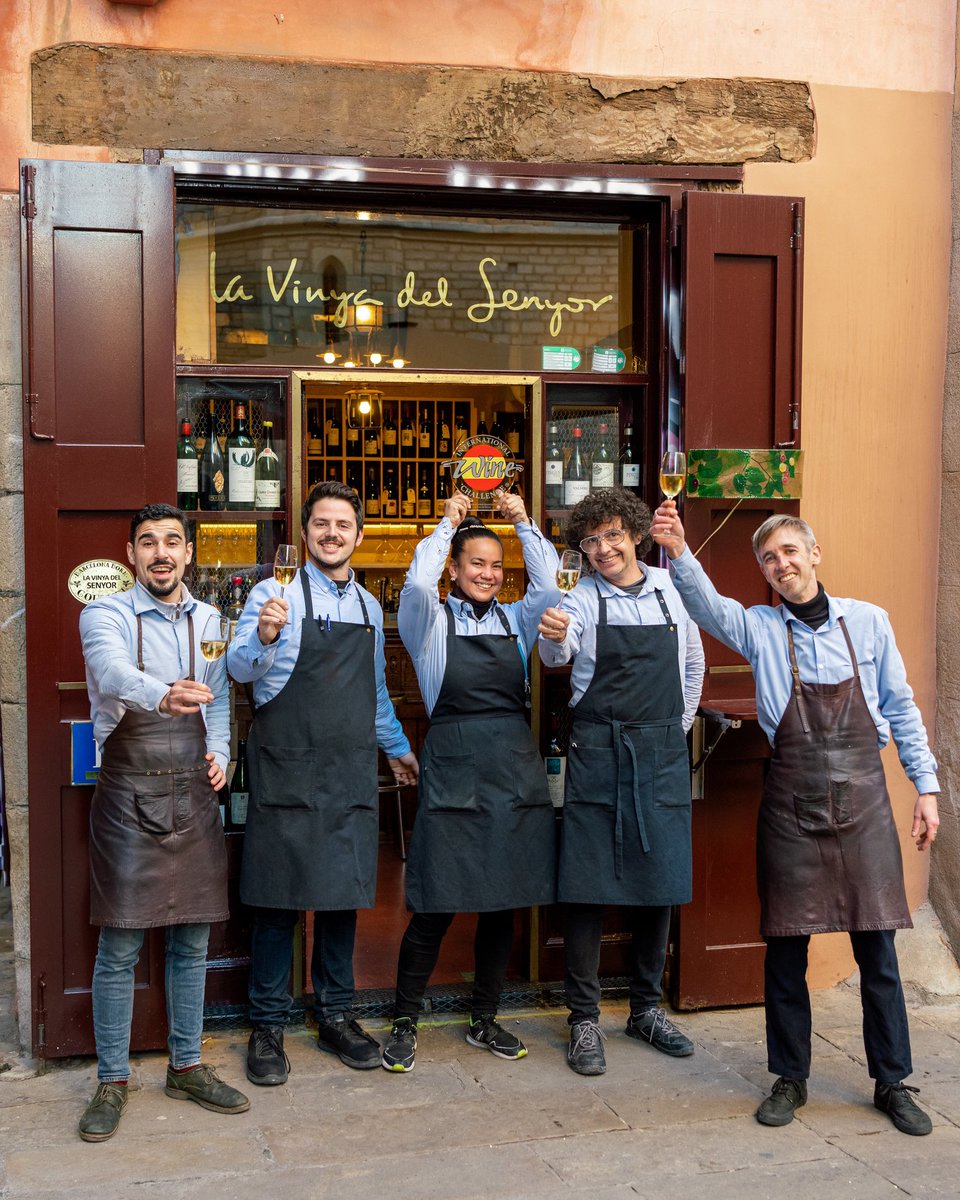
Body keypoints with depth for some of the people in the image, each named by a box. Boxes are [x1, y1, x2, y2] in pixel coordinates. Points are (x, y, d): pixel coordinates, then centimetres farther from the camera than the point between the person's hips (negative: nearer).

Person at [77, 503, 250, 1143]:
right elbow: (113, 671, -26)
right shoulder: (106, 614, -4)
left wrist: (220, 753, -3)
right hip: (130, 795, -4)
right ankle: (113, 1081, 15)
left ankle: (187, 1066, 25)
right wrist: (164, 694, -46)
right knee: (120, 946, 1)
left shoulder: (210, 620, 10)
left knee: (192, 940, 11)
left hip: (195, 795, 4)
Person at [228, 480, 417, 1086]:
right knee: (278, 899, 2)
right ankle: (269, 1028, 15)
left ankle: (336, 1017, 23)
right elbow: (240, 667, -19)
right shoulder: (275, 593, -4)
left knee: (344, 896, 10)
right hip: (286, 774, -4)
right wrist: (263, 638, -39)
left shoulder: (370, 607, 12)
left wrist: (398, 747, 28)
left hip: (352, 775, 5)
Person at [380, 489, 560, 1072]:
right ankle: (405, 1024, 14)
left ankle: (485, 1020, 26)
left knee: (504, 903, 10)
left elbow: (551, 583, -2)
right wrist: (449, 522, -8)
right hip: (453, 771, -4)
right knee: (436, 906, -1)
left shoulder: (517, 620, 13)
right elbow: (417, 584, -17)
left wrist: (524, 522, -1)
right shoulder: (432, 621, 3)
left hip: (515, 770, 4)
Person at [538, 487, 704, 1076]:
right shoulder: (583, 599, -3)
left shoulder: (672, 591, 6)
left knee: (661, 883, 9)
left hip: (663, 754, 3)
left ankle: (647, 1008, 26)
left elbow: (694, 665, 19)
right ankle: (585, 1019, 11)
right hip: (598, 751, -3)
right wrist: (553, 637, -45)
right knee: (590, 885, -1)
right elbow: (557, 654, -24)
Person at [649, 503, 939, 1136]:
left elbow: (901, 708, 10)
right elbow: (706, 603, -16)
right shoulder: (759, 627, 3)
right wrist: (678, 552, -34)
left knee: (877, 946, 5)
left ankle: (893, 1082, 21)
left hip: (863, 798, 0)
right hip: (791, 804, 0)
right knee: (785, 947, 6)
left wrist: (926, 786, 7)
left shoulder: (868, 621, 5)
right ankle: (791, 1078, 22)